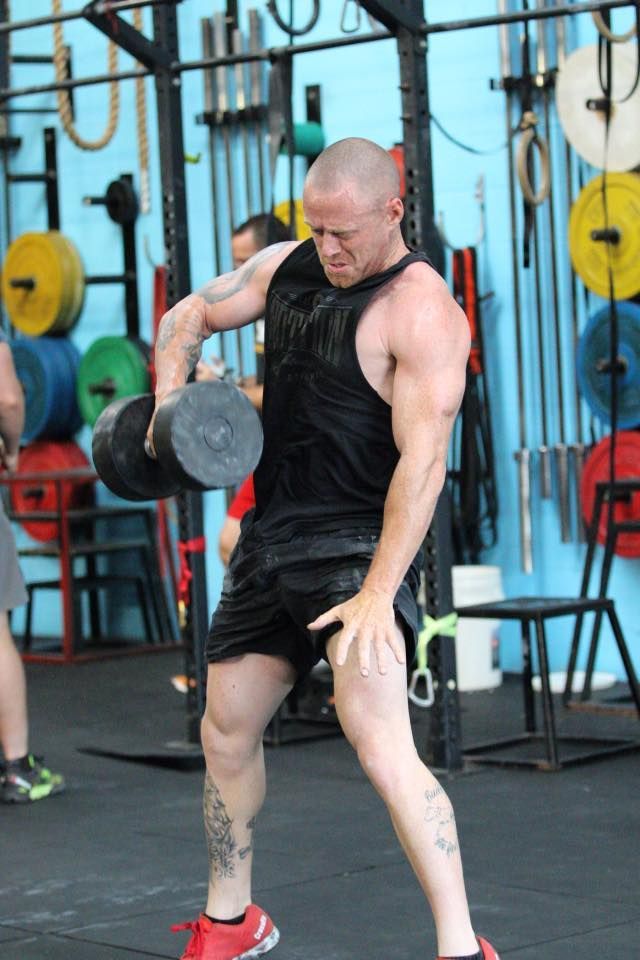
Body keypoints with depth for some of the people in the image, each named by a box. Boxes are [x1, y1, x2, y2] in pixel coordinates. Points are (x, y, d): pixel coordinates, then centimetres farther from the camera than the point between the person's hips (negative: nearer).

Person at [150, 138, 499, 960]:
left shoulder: (421, 311, -16)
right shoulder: (287, 266, 8)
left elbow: (423, 461, -23)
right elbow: (189, 317, 21)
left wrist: (379, 593, -30)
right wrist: (169, 400, 0)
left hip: (358, 543, -8)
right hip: (272, 536, 8)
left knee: (379, 743, -23)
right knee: (226, 733, 16)